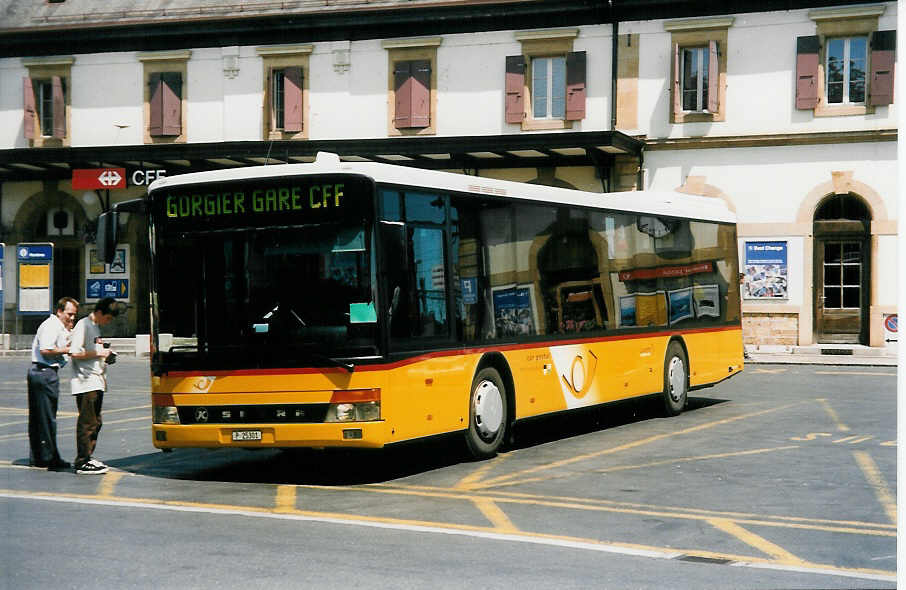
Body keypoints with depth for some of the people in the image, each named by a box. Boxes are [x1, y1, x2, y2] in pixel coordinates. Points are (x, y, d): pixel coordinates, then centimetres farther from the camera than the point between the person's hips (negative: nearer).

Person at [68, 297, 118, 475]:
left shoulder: (96, 327, 19)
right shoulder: (83, 325, -10)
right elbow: (75, 353, -19)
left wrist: (105, 355, 11)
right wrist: (99, 353, -14)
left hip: (97, 382, 10)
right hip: (85, 382, -10)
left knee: (95, 422, 11)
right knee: (87, 423, -8)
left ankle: (88, 458, 18)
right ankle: (82, 462, -6)